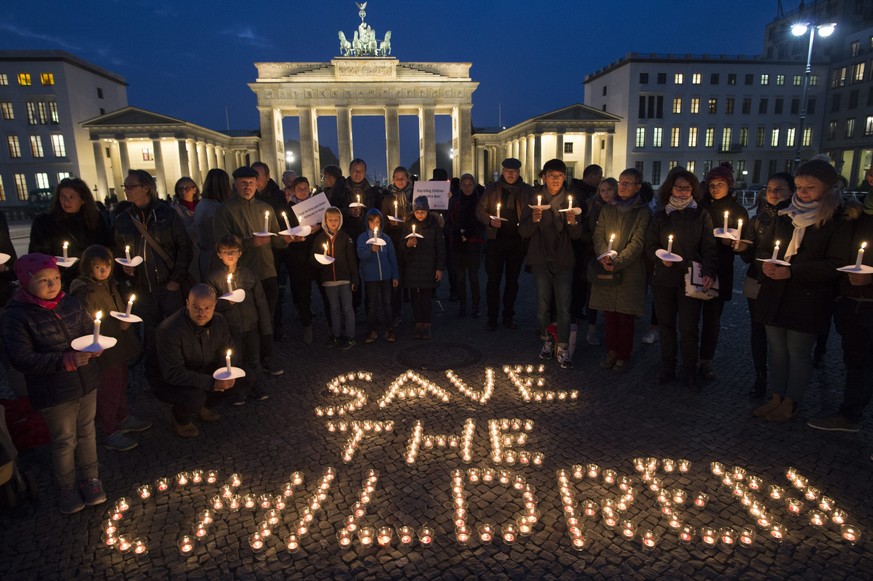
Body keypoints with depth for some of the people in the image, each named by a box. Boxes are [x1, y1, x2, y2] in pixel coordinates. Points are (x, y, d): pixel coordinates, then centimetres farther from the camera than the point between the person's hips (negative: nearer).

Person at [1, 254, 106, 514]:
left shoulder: (71, 303, -3)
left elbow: (90, 330, 9)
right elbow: (21, 359, -21)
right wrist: (67, 360, -31)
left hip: (86, 383, 4)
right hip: (54, 393, -4)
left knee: (86, 431, 19)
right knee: (64, 441, 11)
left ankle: (91, 477, 39)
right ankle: (66, 487, 35)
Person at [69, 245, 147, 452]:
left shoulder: (110, 285, 7)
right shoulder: (86, 293, -20)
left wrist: (126, 319, 4)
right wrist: (118, 325, -25)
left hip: (120, 347, 9)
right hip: (104, 351, -9)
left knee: (121, 385, 23)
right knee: (107, 391, 3)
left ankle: (123, 419, 41)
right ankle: (111, 434, 17)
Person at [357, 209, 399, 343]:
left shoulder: (386, 238, 4)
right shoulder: (362, 237, 0)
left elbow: (393, 257, 6)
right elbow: (361, 255, -13)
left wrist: (395, 276, 3)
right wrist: (371, 249, -33)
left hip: (386, 276, 1)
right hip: (370, 276, -1)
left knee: (387, 303, 6)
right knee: (372, 304, 5)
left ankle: (389, 329, 16)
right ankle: (372, 331, 15)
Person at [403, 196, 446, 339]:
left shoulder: (434, 225, -1)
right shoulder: (409, 225, 5)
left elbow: (441, 248, 0)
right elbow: (403, 248, 6)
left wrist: (440, 268, -4)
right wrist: (408, 245, -18)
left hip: (429, 267, -2)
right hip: (413, 267, 2)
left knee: (427, 297, -2)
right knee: (415, 297, 3)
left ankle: (427, 325, 10)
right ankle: (418, 324, 14)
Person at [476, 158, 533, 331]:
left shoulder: (526, 190, 6)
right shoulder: (492, 188, 4)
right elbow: (480, 210, 4)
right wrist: (490, 220, -15)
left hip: (517, 241, 2)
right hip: (496, 239, -1)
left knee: (512, 280, 11)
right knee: (493, 280, 0)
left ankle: (508, 317, 23)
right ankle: (492, 318, 10)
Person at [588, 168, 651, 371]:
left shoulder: (643, 211, 0)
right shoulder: (607, 209, 13)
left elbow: (637, 242, -8)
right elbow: (598, 235, 7)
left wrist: (617, 262, -18)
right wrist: (603, 255, -13)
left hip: (630, 271, -3)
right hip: (606, 270, 3)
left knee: (626, 316, 1)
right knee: (609, 314, 6)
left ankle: (623, 355, 14)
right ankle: (611, 351, 19)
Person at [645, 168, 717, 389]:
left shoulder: (701, 215, 4)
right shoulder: (660, 216, 9)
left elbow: (709, 248, 2)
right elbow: (650, 246, 9)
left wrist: (709, 273, -13)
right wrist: (660, 257, -12)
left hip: (691, 279, -2)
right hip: (663, 279, 2)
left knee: (689, 327, -3)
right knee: (666, 325, 7)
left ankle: (690, 371, 14)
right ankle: (667, 368, 21)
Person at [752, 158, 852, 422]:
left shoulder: (838, 220, -6)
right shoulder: (786, 215, 10)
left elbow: (835, 264, -13)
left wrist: (792, 272, -22)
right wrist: (767, 264, -3)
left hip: (808, 298, -5)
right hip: (776, 294, 5)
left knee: (798, 351, 4)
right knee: (776, 347, 11)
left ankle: (790, 403, 19)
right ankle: (776, 397, 24)